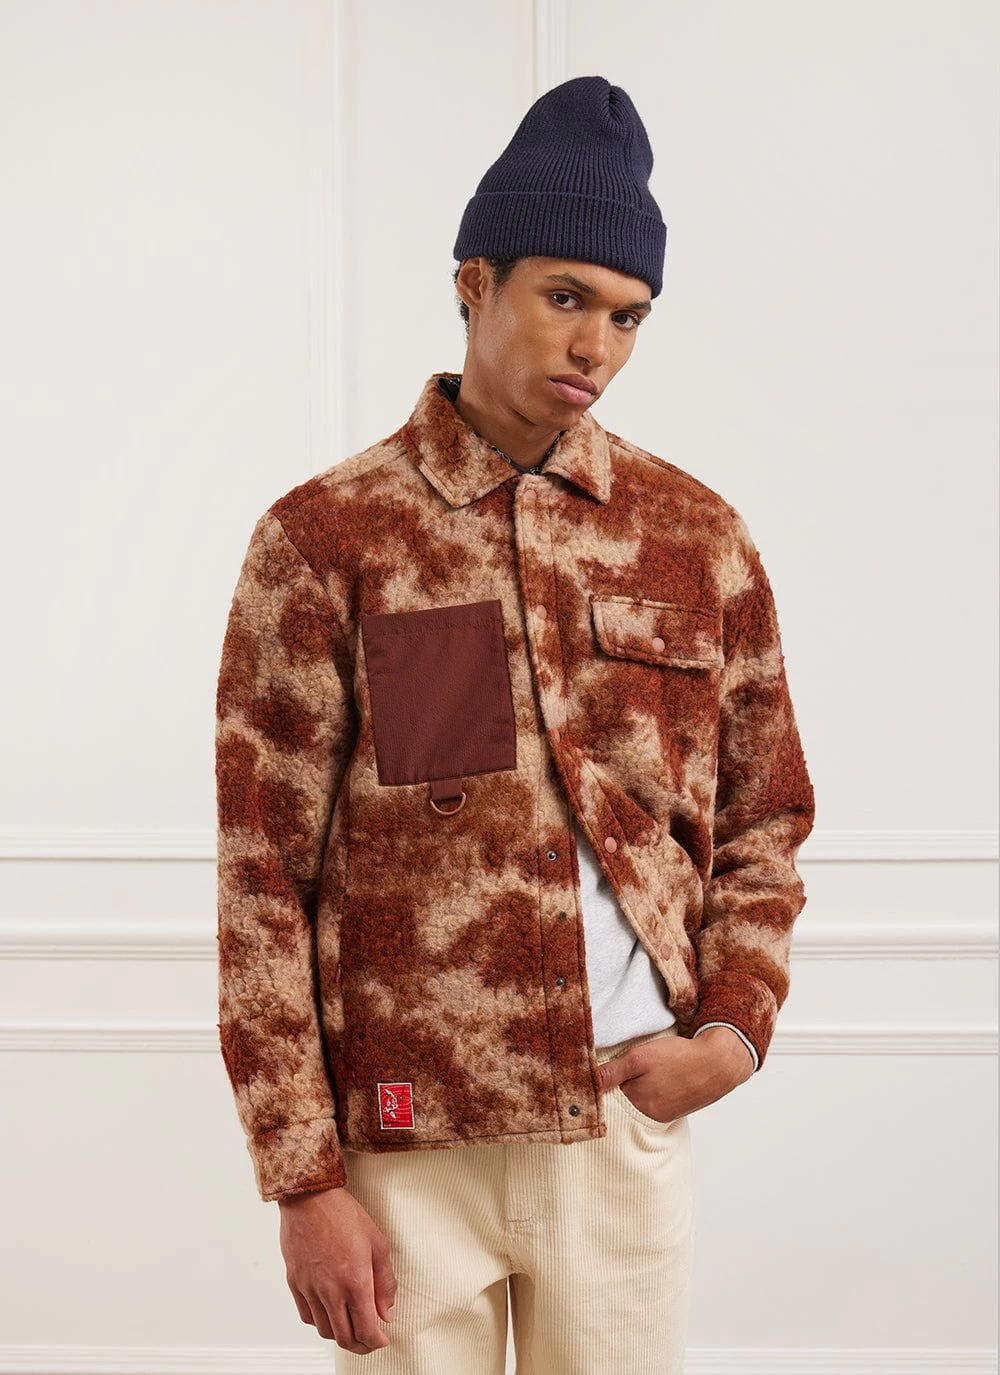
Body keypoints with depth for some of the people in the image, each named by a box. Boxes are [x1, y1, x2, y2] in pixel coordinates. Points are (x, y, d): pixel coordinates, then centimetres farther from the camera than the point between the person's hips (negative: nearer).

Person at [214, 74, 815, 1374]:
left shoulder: (699, 537, 6)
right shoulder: (324, 538, -3)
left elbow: (766, 821, 14)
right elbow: (263, 885, -4)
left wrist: (736, 1030, -2)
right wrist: (304, 1181, -7)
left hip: (630, 1130, 2)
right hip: (403, 1146, -2)